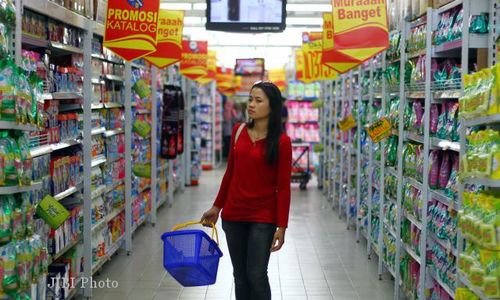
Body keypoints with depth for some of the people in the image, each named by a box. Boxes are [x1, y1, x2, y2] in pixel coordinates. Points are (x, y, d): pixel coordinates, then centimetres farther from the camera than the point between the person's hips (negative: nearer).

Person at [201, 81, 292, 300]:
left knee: (256, 275, -4)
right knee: (240, 275, 12)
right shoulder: (238, 131, 3)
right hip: (233, 215, 5)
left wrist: (281, 226, -12)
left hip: (263, 218, -4)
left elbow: (283, 187, -9)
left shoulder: (281, 142, -10)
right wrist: (217, 207, 15)